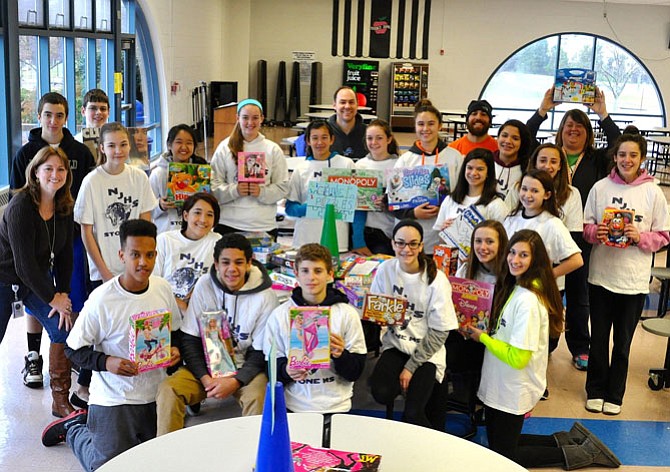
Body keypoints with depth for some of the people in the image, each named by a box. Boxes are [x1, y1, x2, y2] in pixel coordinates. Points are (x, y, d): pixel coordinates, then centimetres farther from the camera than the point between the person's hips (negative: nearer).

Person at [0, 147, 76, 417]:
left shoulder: (65, 207, -5)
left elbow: (64, 253, 1)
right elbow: (24, 264, -25)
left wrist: (62, 293, -6)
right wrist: (52, 299, -18)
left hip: (38, 278, 6)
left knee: (63, 329, -3)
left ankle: (61, 401, 8)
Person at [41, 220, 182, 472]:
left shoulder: (163, 288, -5)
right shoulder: (101, 300, -19)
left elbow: (174, 331, 12)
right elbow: (73, 349, -11)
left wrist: (174, 349, -9)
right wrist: (107, 363, -27)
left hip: (156, 393, 5)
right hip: (113, 399, -5)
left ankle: (93, 421, 35)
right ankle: (75, 427, 30)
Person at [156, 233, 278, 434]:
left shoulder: (265, 297, -10)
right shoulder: (204, 286, -4)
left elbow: (261, 353, -6)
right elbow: (189, 339, -2)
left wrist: (235, 382, -20)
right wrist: (205, 378, -15)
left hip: (245, 367, -2)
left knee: (257, 398, -34)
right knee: (168, 390, -23)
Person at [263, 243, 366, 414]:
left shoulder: (347, 313, 3)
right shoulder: (279, 315, 5)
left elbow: (356, 372, 5)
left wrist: (340, 355, -15)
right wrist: (286, 371, -14)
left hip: (336, 407, 0)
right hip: (295, 407, 1)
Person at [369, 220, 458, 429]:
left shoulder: (436, 280, -14)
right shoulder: (385, 270, -4)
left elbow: (439, 332, -9)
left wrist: (411, 367, -11)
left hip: (426, 351, -3)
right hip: (395, 344, 3)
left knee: (412, 414, -19)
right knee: (381, 393, -24)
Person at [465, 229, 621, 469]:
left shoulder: (528, 301, -26)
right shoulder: (514, 287, 3)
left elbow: (517, 357, -26)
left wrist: (482, 337, -14)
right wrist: (478, 331, 0)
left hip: (513, 392, -9)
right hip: (497, 384, 9)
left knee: (503, 457, 6)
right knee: (497, 445, 20)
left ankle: (578, 453, 12)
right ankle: (569, 440, 25)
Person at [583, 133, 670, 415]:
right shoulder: (601, 187, -1)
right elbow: (585, 226, 6)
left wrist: (640, 237, -17)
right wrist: (595, 232, -15)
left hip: (634, 280, -1)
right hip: (601, 274, 1)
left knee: (623, 342, 10)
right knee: (598, 338, 12)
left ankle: (615, 394, 26)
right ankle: (595, 390, 28)